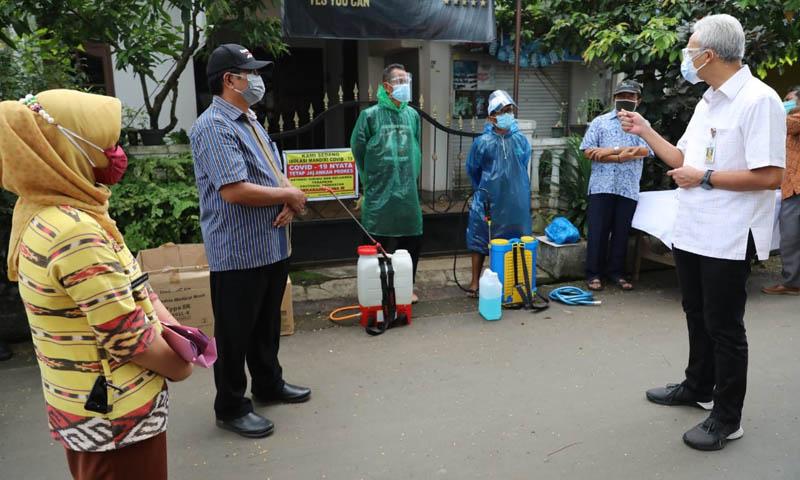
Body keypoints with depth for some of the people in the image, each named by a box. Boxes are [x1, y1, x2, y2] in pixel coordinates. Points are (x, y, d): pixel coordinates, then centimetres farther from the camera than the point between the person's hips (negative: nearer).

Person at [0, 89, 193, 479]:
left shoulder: (42, 214, 3)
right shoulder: (76, 233, -28)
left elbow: (129, 286, 7)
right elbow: (130, 340, -26)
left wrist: (171, 327, -7)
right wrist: (179, 365, -7)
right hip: (115, 418, -9)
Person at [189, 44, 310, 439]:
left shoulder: (250, 122, 15)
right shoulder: (214, 127, -17)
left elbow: (276, 174, 17)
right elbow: (235, 190, -27)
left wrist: (289, 203, -5)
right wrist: (290, 195, -13)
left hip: (273, 246, 9)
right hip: (238, 253, -9)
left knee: (267, 324, 22)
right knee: (235, 332, 5)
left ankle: (268, 384, 39)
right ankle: (231, 408, 21)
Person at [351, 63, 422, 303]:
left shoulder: (413, 115, 8)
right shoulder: (371, 115, -5)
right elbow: (358, 151, 2)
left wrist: (412, 179, 14)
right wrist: (372, 182, 7)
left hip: (408, 194, 4)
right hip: (380, 195, -4)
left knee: (412, 242, 9)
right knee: (378, 246, 1)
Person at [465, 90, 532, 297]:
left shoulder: (521, 141, -1)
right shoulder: (483, 142, -8)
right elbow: (472, 169, 7)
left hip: (515, 201, 2)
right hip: (487, 201, -2)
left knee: (514, 240, 10)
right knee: (480, 240, 4)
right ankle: (475, 281, 14)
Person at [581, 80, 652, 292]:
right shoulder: (600, 122, 8)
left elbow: (644, 151, -6)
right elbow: (589, 152, -3)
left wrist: (611, 150, -12)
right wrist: (621, 157, -10)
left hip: (629, 188, 2)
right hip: (601, 185, -1)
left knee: (622, 232, 8)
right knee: (597, 231, 0)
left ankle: (616, 272, 19)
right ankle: (593, 273, 7)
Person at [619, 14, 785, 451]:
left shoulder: (758, 100, -16)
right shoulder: (706, 103, 12)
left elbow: (770, 176, -23)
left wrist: (704, 178, -17)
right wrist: (645, 131, 12)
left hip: (728, 238, -9)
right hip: (691, 231, 9)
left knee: (723, 326, 2)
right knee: (697, 316, 20)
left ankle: (727, 418, 17)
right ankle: (698, 387, 39)